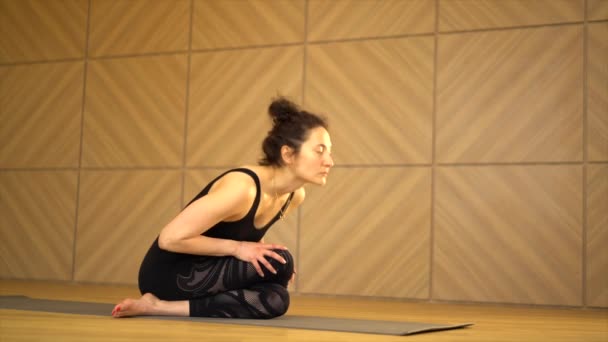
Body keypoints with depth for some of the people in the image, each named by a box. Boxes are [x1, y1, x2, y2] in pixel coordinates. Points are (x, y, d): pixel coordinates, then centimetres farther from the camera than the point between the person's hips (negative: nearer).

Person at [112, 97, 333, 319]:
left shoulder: (294, 195, -3)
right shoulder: (241, 188, -29)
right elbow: (170, 238, -26)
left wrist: (258, 250, -3)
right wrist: (236, 247, -23)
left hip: (205, 274, 8)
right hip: (168, 274, -8)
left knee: (275, 299, -16)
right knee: (277, 263, -22)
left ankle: (161, 306, -3)